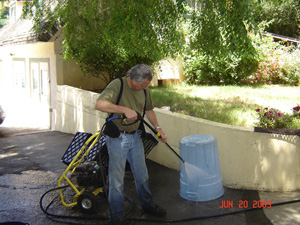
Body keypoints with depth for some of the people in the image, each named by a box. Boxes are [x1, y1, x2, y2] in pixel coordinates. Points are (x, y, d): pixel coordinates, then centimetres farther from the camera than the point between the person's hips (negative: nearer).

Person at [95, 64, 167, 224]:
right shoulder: (117, 85, -18)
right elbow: (99, 104, -30)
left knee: (142, 174, 18)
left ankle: (147, 205, 38)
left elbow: (149, 110, 18)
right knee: (117, 179, 4)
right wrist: (125, 109, -35)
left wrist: (158, 128, 7)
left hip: (135, 136, 6)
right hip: (117, 137, -6)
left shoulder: (144, 89, 3)